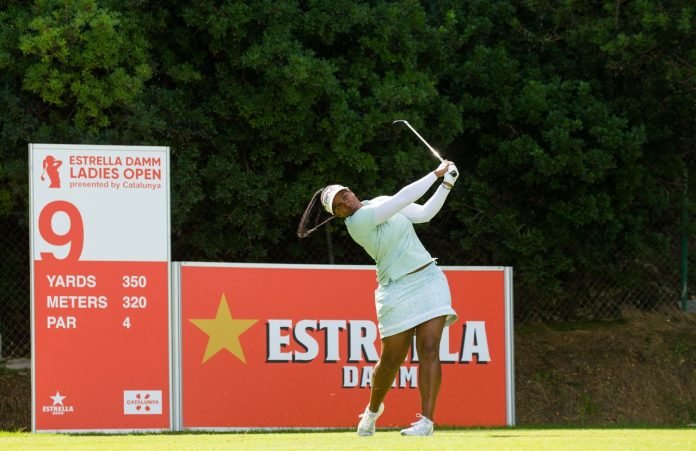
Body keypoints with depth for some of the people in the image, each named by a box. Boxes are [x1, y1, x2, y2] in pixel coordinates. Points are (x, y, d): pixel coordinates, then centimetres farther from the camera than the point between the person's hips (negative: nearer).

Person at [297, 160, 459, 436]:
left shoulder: (382, 202, 9)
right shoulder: (357, 222, -15)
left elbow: (425, 213, 15)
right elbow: (404, 198, -19)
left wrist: (447, 184, 6)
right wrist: (437, 174, -13)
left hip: (429, 279, 5)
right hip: (397, 292, -4)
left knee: (429, 350, -11)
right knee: (391, 361, 1)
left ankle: (427, 419, -14)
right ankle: (373, 409, 31)